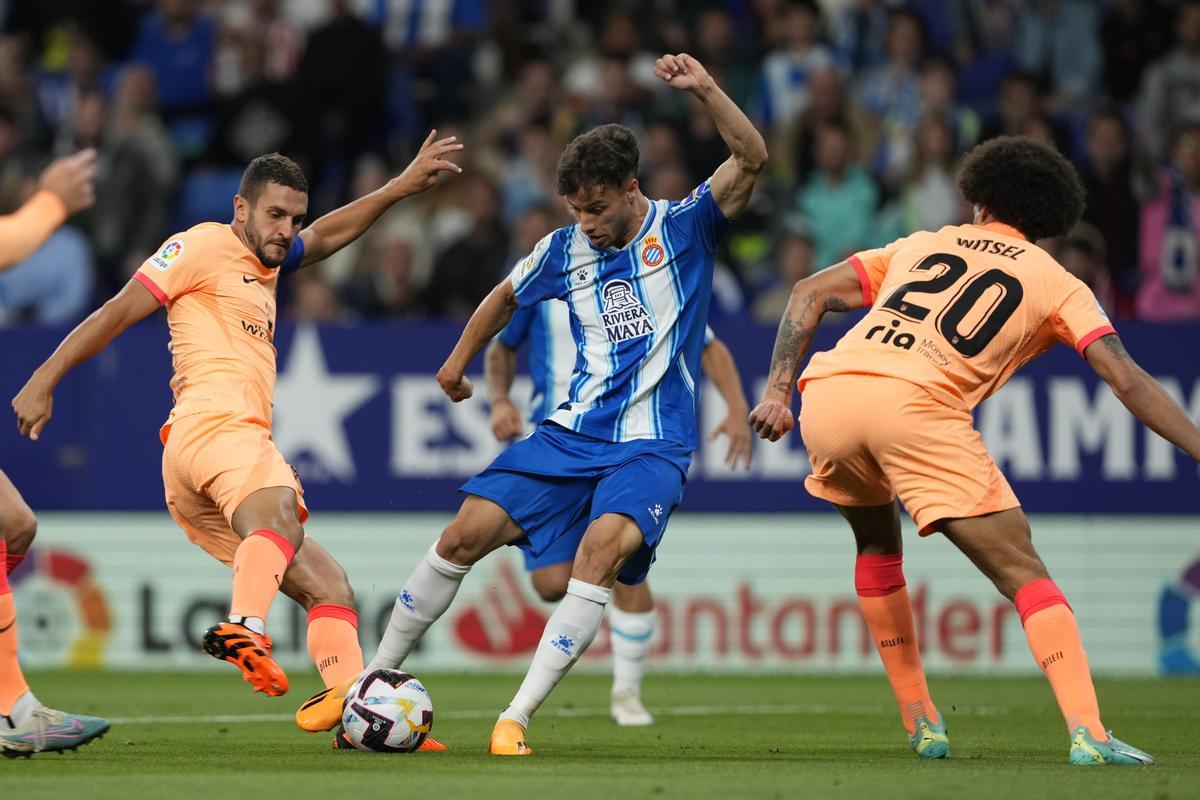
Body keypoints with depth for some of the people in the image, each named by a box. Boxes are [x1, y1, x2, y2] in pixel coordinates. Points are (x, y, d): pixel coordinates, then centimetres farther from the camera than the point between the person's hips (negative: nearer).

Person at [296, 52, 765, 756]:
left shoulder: (685, 228, -4)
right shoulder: (565, 250, 7)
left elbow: (752, 158, -19)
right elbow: (507, 297, 28)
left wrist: (704, 89, -31)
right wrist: (461, 358, 32)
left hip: (653, 445, -4)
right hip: (574, 432, 4)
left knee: (605, 546, -30)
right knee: (466, 535, -6)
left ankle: (516, 720, -27)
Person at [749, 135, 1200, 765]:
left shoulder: (923, 245, 31)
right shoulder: (1056, 282, 20)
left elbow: (810, 293, 24)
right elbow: (1127, 381, 7)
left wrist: (778, 388, 19)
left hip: (826, 393, 4)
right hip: (918, 406, -4)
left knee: (877, 544, 31)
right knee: (1024, 576, -1)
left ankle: (920, 722, 29)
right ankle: (1086, 733, -19)